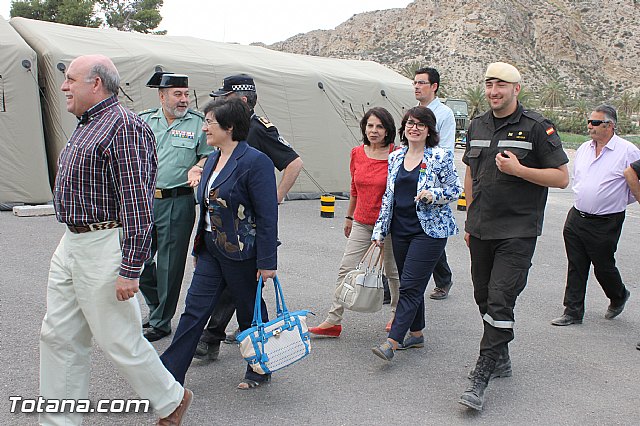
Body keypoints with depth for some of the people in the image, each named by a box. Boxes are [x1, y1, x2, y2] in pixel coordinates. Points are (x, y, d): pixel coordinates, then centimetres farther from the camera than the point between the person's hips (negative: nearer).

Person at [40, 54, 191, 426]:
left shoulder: (124, 126, -16)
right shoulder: (87, 126, 15)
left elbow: (137, 203, -22)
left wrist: (129, 269, -24)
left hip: (104, 249, -10)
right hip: (71, 245, 10)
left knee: (120, 340, 2)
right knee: (59, 337, 12)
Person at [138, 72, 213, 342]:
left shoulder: (198, 123, 0)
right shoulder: (144, 120, 8)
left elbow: (209, 155, 5)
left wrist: (197, 168, -15)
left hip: (177, 203, -4)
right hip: (144, 199, 4)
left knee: (169, 265, 2)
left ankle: (161, 322, 17)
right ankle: (156, 307, 33)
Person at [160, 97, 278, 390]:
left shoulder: (255, 162, -16)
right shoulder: (212, 160, 10)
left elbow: (267, 217, -17)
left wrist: (267, 262, -18)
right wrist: (200, 248, 19)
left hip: (242, 253, -7)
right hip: (211, 250, 8)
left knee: (250, 313, 9)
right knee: (194, 310, 7)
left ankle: (259, 371, 29)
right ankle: (169, 374, 13)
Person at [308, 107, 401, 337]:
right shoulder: (357, 154, 2)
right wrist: (349, 217, 18)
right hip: (362, 223, 4)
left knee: (393, 271, 14)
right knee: (346, 270, 0)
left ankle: (397, 313, 35)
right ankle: (333, 321, 6)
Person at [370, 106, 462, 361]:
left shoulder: (440, 157, -6)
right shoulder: (395, 158, 10)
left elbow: (456, 189, -2)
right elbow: (388, 197, 14)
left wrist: (434, 194, -21)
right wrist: (379, 230, 12)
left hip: (430, 230, -6)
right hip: (401, 230, 6)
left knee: (410, 286, -8)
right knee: (411, 285, 13)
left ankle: (392, 342, -8)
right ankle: (416, 334, 27)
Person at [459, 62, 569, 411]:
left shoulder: (537, 127, -7)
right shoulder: (477, 126, 10)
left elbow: (562, 177, -7)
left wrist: (518, 170, -19)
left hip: (517, 232, -6)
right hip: (481, 230, 6)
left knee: (500, 301, -11)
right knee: (484, 298, 13)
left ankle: (480, 377, -6)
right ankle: (501, 358, 31)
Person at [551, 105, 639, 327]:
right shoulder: (583, 148, 8)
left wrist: (619, 201, 5)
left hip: (605, 224, -5)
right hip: (576, 217, 5)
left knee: (603, 267, 8)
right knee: (575, 267, 6)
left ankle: (619, 297, 38)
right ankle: (573, 312, 14)